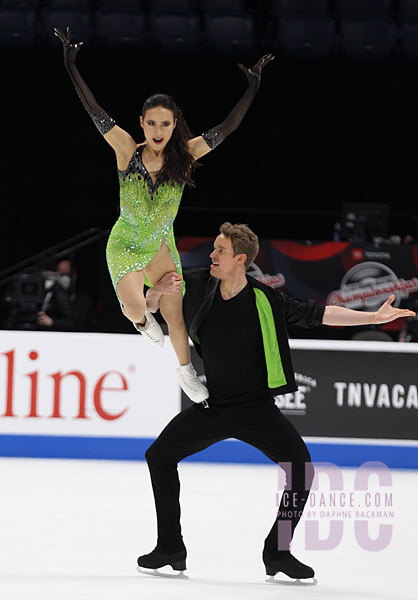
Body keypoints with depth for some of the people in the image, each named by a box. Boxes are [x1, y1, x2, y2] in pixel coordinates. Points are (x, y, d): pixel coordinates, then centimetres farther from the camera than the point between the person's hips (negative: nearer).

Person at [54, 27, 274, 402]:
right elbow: (96, 114, -21)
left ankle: (186, 372, 27)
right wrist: (71, 68, -26)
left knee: (174, 312, 6)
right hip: (125, 244, -2)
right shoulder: (127, 150, -17)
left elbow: (225, 130, -11)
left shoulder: (184, 156, -12)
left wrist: (252, 90, -16)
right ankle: (142, 320, 21)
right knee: (136, 307, -18)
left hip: (162, 245, 2)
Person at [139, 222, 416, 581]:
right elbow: (150, 305, 5)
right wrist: (159, 292, -19)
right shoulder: (197, 286, -6)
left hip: (257, 410, -3)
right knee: (159, 457, -2)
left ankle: (278, 552, -1)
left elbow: (319, 314, -6)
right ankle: (171, 548, 10)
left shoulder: (266, 301, -12)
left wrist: (375, 318, -12)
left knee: (302, 469, -17)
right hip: (211, 407, 3)